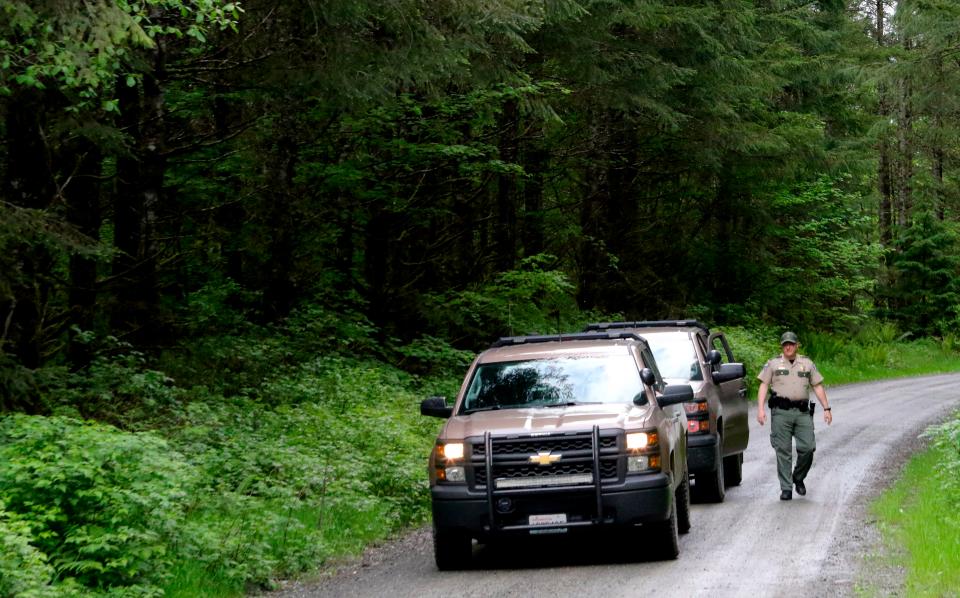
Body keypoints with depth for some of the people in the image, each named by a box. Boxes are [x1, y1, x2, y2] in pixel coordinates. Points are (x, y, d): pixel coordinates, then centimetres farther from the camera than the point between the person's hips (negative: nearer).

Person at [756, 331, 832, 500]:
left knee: (808, 448, -7)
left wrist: (826, 408, 8)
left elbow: (818, 386, 16)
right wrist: (760, 408, -7)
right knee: (783, 451, -3)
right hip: (781, 412, -2)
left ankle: (798, 478, 18)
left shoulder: (807, 363, 15)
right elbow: (763, 386, 4)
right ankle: (786, 489, 0)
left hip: (802, 412, 2)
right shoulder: (773, 364, 10)